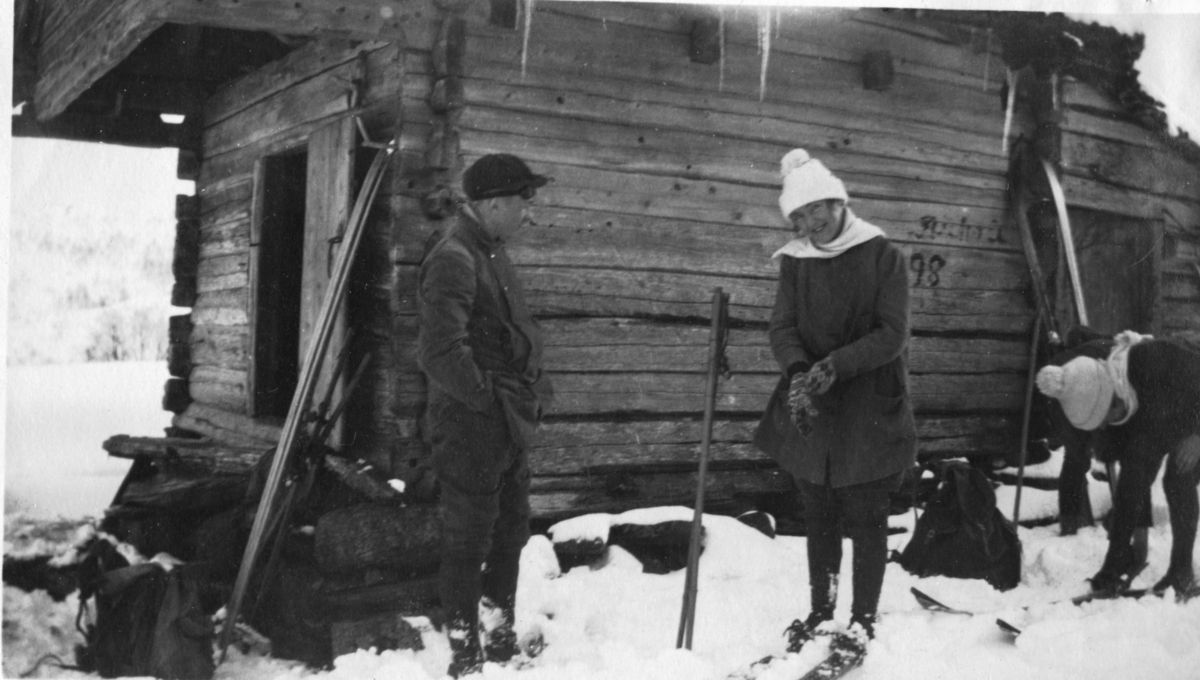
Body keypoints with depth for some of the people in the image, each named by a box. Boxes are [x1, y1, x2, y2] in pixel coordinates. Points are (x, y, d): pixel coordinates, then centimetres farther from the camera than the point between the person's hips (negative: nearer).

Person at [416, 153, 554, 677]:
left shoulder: (492, 254, 13)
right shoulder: (453, 259, -18)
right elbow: (441, 352, -28)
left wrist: (532, 391, 12)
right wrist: (486, 399, -19)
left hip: (509, 426, 10)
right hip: (471, 428, -10)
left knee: (510, 533, 18)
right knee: (468, 540, 1)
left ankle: (500, 638, 33)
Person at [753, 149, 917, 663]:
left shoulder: (882, 255, -6)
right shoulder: (795, 262, 5)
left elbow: (892, 334, -12)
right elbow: (782, 329, -3)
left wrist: (834, 365, -25)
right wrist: (798, 371, -24)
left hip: (869, 409, -3)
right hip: (810, 410, 4)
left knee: (865, 519, 4)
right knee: (818, 517, 14)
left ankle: (863, 620, 18)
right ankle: (821, 610, 31)